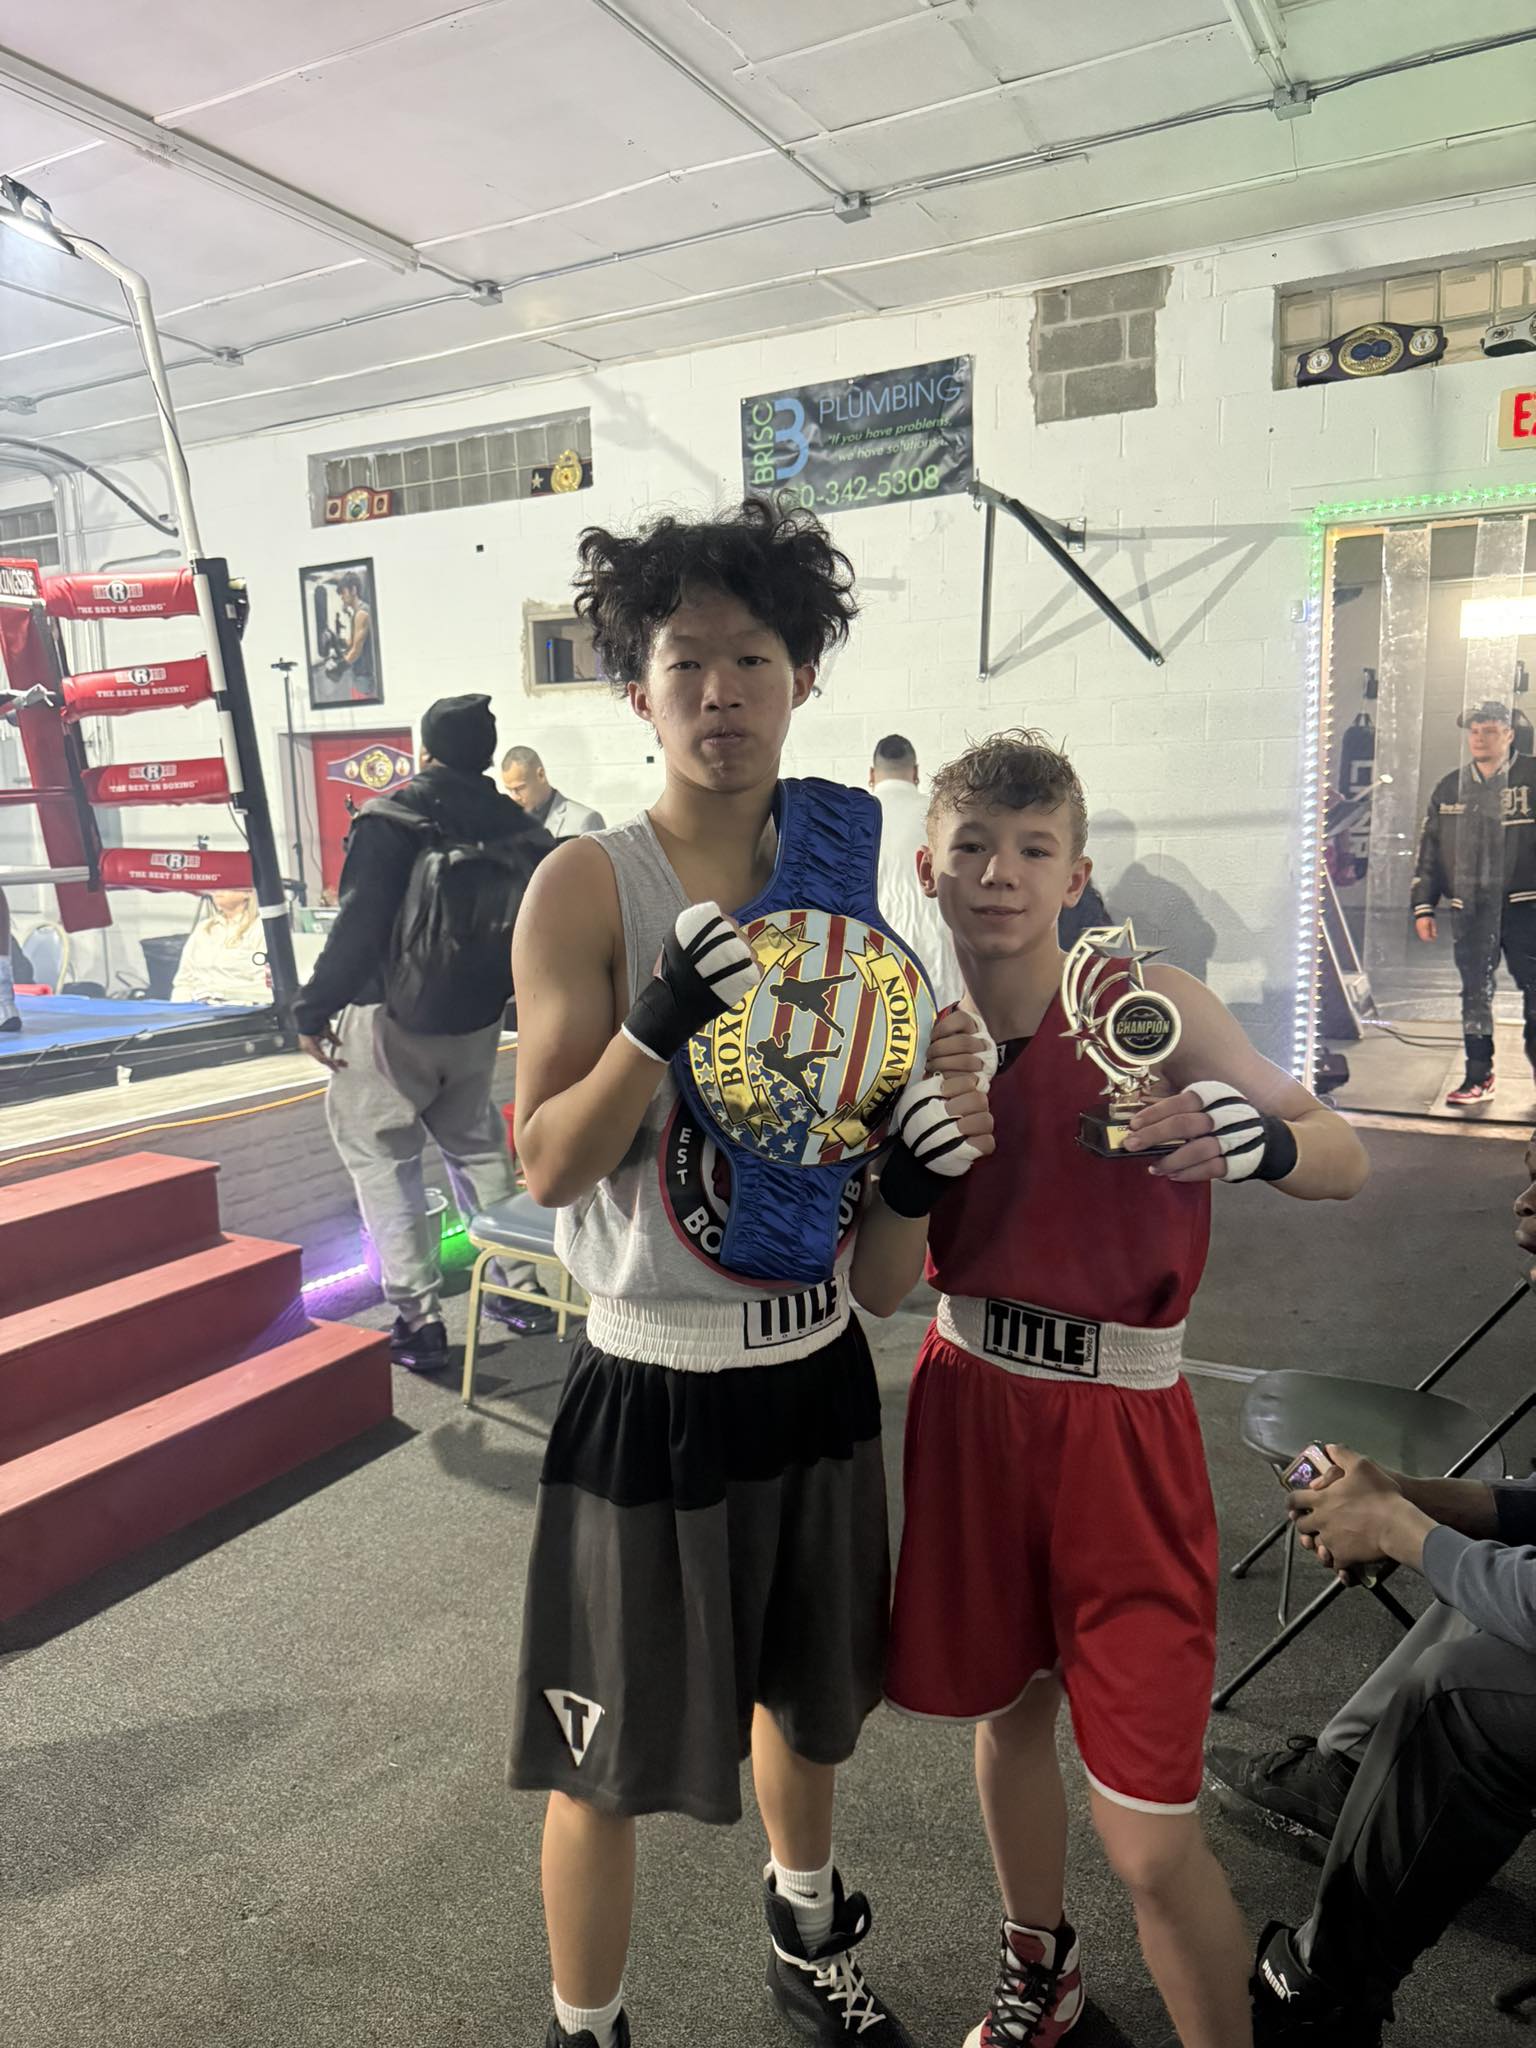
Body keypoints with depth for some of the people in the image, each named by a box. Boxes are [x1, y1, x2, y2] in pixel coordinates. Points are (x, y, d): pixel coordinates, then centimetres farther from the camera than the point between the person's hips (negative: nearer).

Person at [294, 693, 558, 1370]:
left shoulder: (391, 818, -14)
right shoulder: (517, 827, 3)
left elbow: (358, 927, -20)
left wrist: (314, 1010, -13)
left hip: (392, 1021, -6)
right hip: (476, 1023, 6)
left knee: (380, 1160, 4)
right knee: (477, 1147, 20)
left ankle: (418, 1318, 1)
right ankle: (522, 1291, 24)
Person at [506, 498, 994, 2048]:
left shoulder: (838, 879, 3)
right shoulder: (588, 887, -13)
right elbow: (547, 1166, -16)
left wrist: (928, 1143, -13)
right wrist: (659, 1022, -32)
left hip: (817, 1372, 6)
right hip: (654, 1391, -5)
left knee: (806, 1694, 27)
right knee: (612, 1761, 11)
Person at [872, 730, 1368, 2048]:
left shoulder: (1151, 1002, -13)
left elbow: (1347, 1161, -12)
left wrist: (1257, 1137, -34)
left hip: (1119, 1420, -4)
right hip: (971, 1396, 4)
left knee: (1150, 1838, -1)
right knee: (1006, 1709, 24)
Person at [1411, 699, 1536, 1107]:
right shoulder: (1448, 789, 11)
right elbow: (1429, 850, 14)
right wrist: (1423, 907, 9)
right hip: (1470, 910, 3)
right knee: (1475, 993, 7)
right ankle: (1479, 1076, 15)